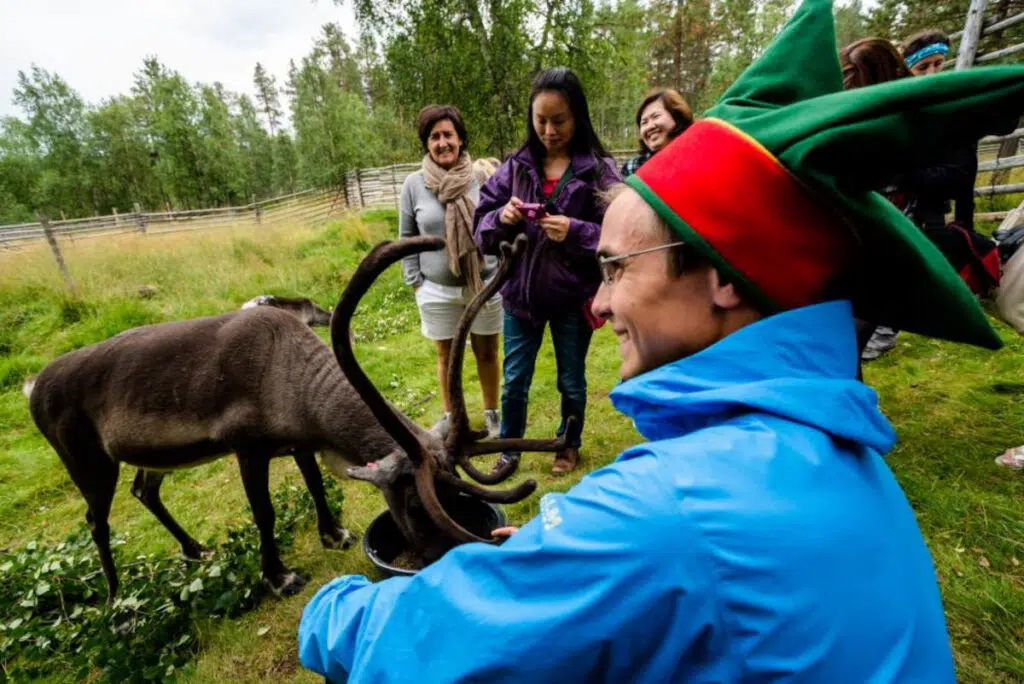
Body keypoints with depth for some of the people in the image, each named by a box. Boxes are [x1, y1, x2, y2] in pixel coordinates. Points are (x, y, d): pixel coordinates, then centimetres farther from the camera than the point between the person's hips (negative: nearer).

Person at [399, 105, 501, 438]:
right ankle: (450, 416, 34)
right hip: (437, 290, 1)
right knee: (447, 356, 14)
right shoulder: (414, 184, -2)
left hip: (486, 284, 0)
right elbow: (406, 238, 5)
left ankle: (492, 413, 34)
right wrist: (415, 282, 2)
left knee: (487, 353, 13)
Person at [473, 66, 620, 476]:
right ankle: (510, 449, 38)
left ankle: (569, 444, 42)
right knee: (514, 381, 14)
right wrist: (502, 218, -19)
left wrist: (576, 232, -26)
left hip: (574, 296, -2)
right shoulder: (517, 166, 2)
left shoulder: (600, 168, -8)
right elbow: (482, 225, 2)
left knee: (571, 381, 16)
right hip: (521, 291, 3)